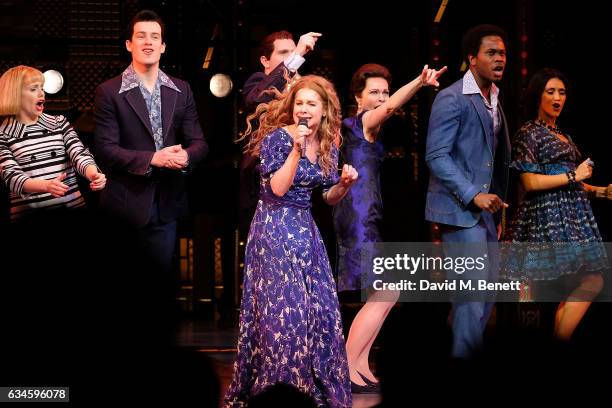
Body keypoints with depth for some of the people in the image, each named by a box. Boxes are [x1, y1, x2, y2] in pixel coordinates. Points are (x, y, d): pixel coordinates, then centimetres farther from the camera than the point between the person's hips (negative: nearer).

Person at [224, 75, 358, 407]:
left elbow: (329, 197, 13)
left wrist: (345, 183, -7)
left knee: (318, 310, 6)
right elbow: (278, 188, -20)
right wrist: (297, 149, -25)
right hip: (274, 229, -6)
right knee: (282, 310, -7)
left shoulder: (328, 145, 6)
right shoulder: (277, 137, -12)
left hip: (305, 229, 7)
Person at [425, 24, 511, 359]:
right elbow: (436, 156, -16)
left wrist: (498, 203, 16)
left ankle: (473, 351, 22)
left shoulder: (494, 100, 14)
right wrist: (473, 196, -22)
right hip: (460, 209, -8)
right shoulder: (451, 99, -12)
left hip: (486, 208, 8)